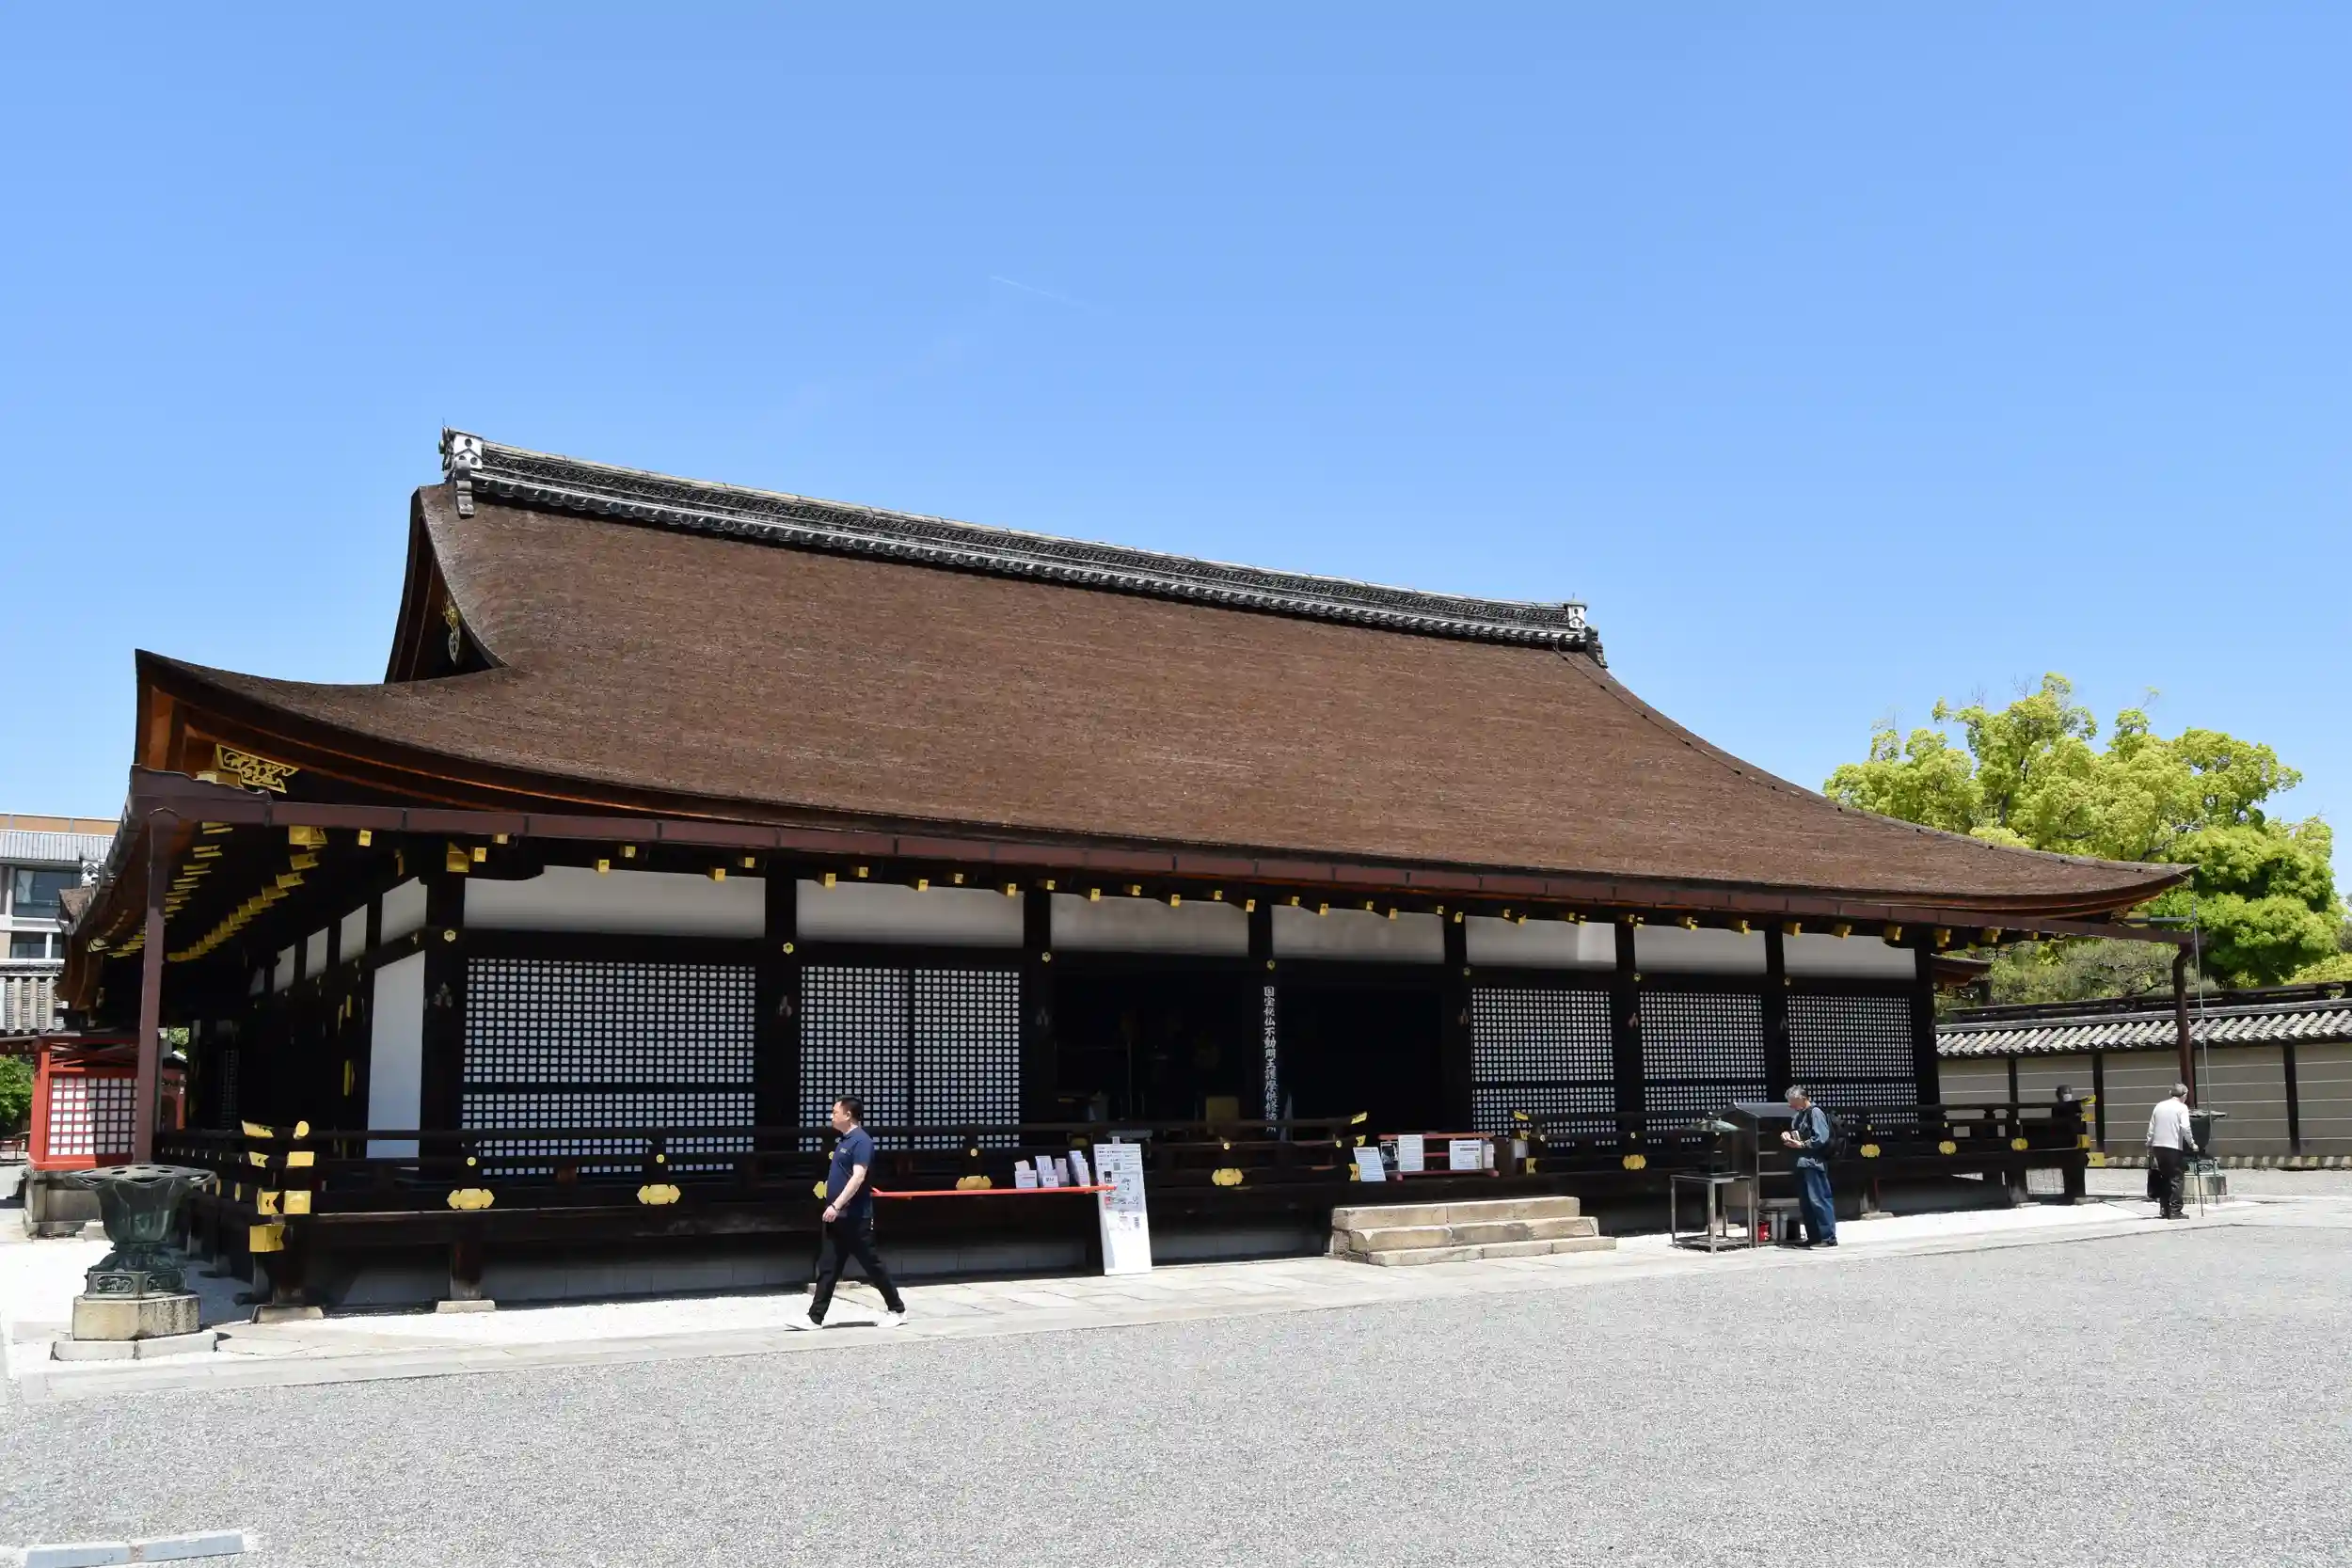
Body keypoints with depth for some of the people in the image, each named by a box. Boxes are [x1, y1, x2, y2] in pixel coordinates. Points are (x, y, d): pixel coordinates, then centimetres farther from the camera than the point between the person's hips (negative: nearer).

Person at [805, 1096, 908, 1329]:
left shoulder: (861, 1141, -16)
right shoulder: (843, 1140, 13)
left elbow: (858, 1177, -25)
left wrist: (836, 1206, -28)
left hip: (855, 1218, -9)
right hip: (837, 1217, 9)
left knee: (872, 1265, 2)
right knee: (827, 1268, 6)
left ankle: (897, 1309, 14)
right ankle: (815, 1317, 7)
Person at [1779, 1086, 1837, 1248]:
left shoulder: (1815, 1113, -9)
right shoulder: (1799, 1115, 17)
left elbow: (1821, 1138, -18)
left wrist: (1801, 1145, -17)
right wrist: (1788, 1136, 6)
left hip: (1814, 1162, -10)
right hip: (1802, 1163, 10)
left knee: (1818, 1200, -10)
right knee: (1805, 1203, 11)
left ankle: (1829, 1237, -7)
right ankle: (1813, 1237, 16)